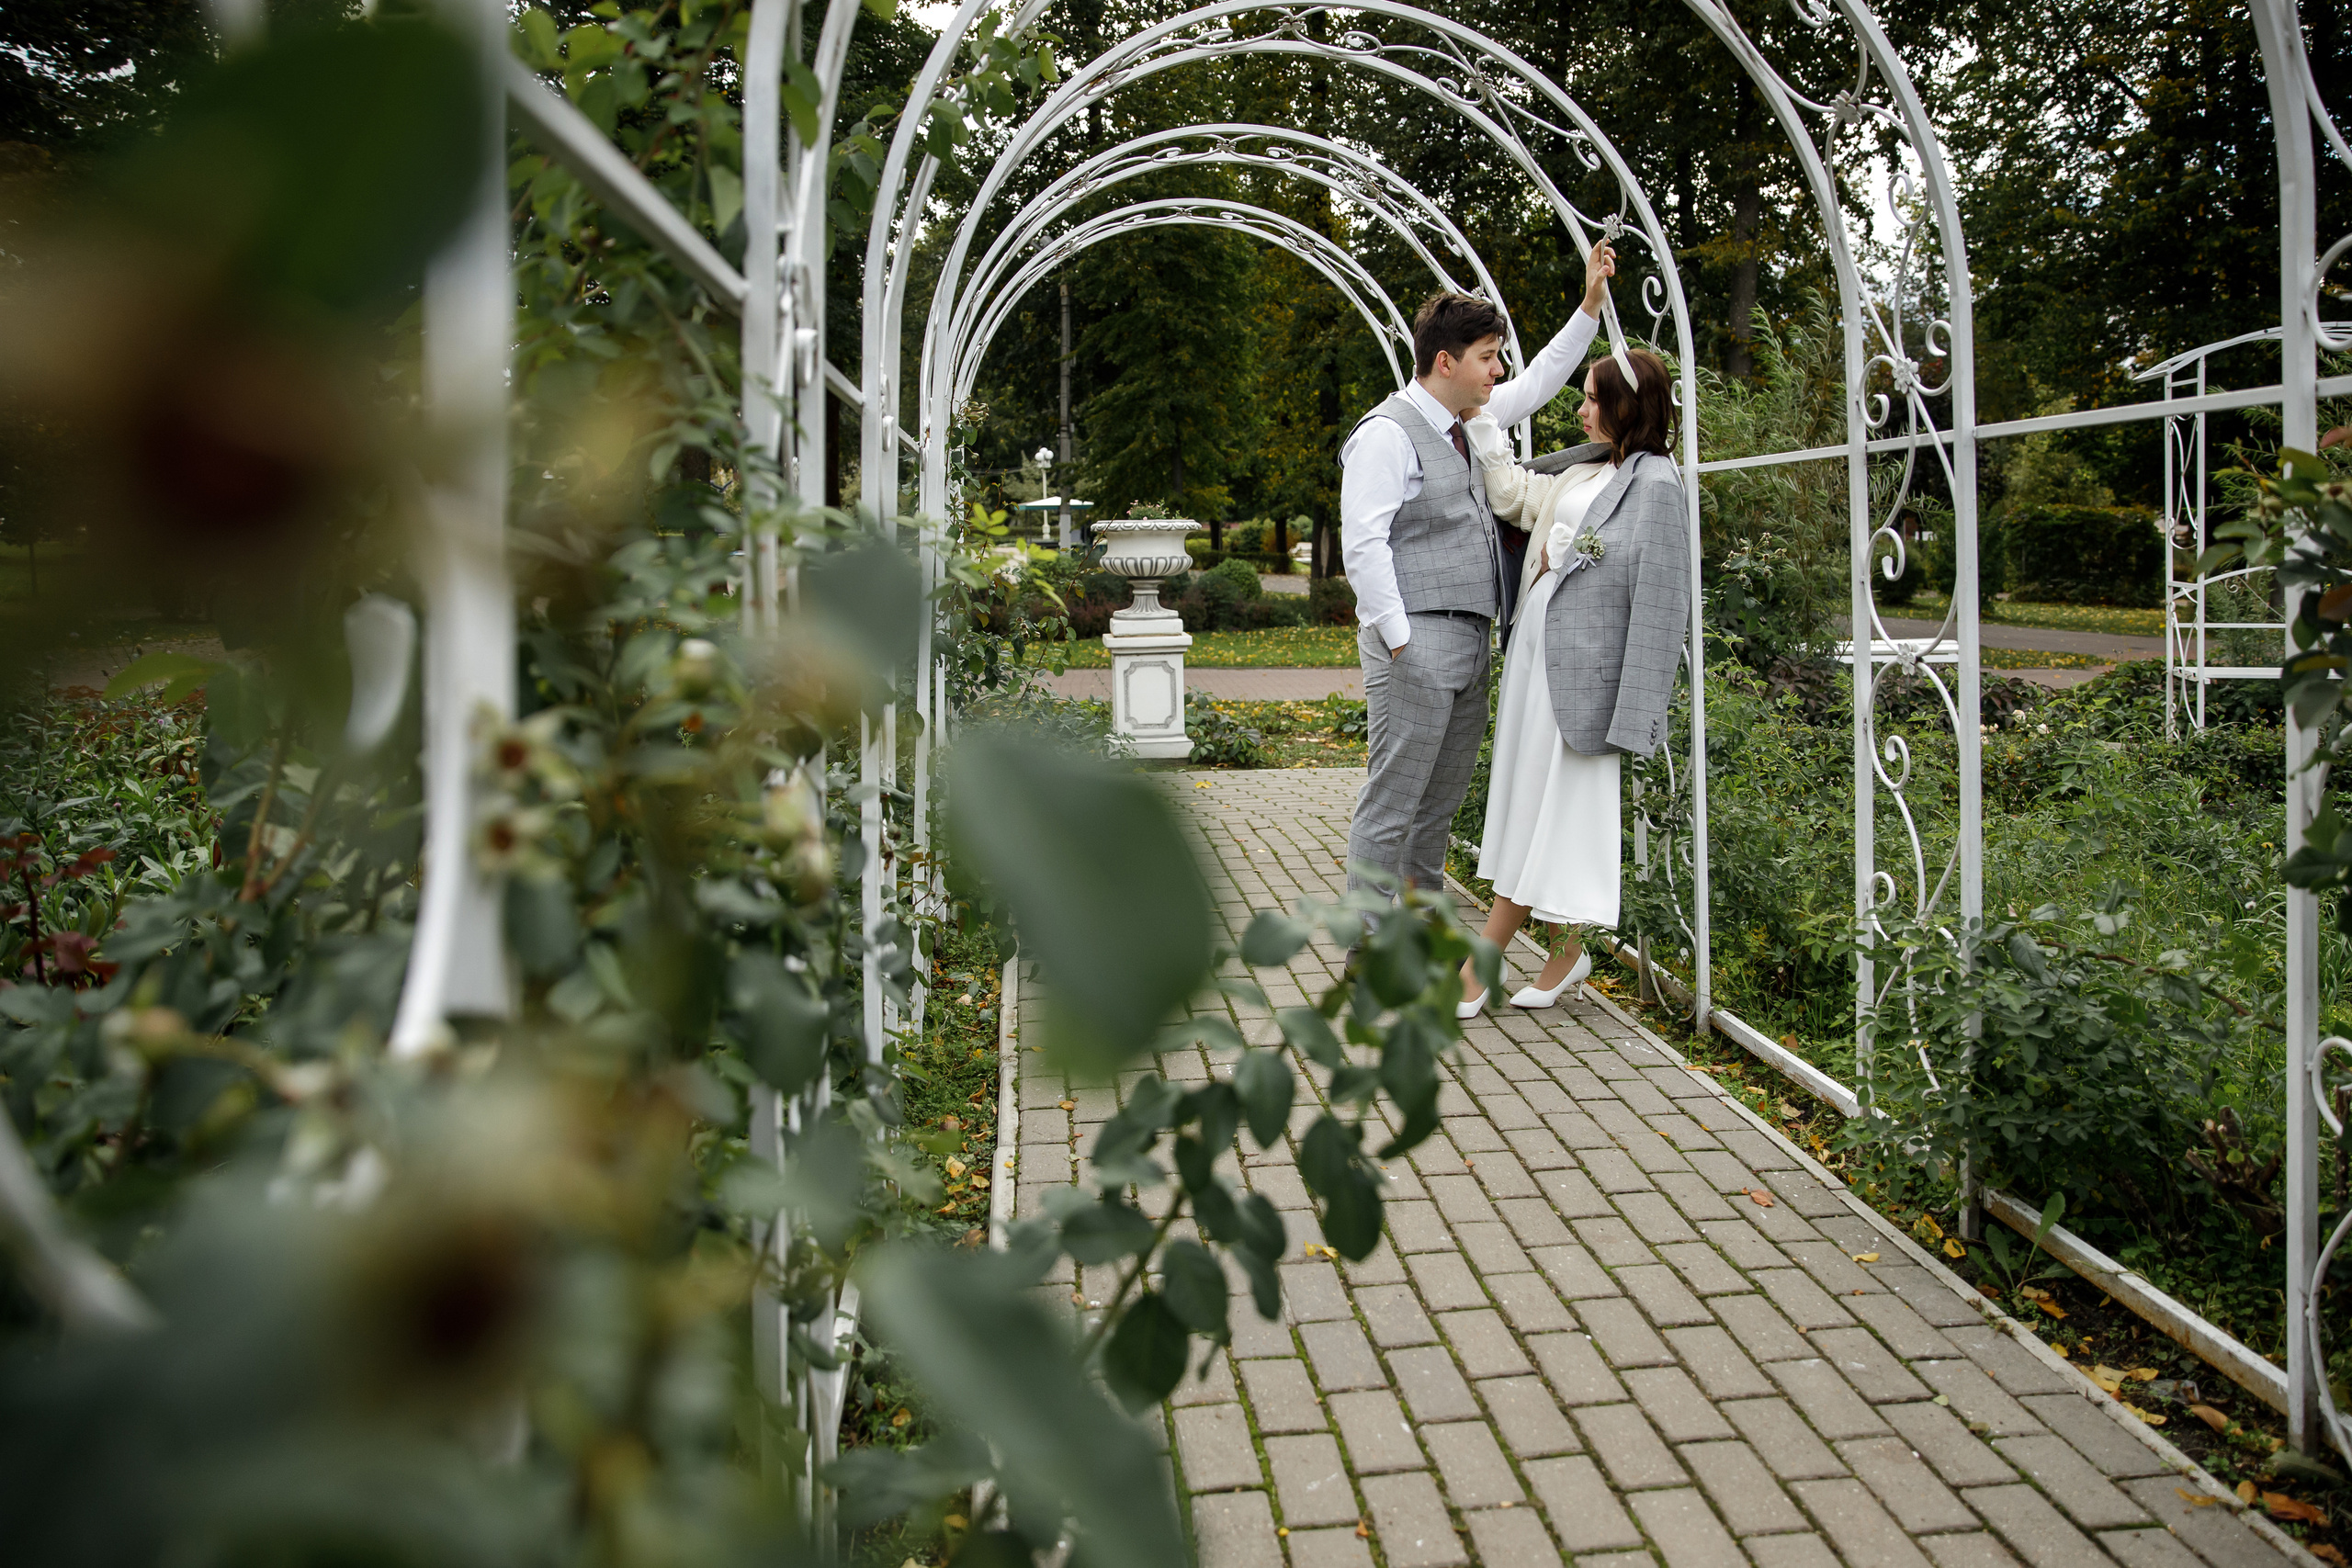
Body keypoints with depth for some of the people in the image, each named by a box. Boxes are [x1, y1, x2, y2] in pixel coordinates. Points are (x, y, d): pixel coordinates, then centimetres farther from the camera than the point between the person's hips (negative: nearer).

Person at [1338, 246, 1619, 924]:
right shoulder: (1387, 433, -11)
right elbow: (1362, 544, -18)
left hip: (1471, 642, 9)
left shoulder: (1470, 421, 16)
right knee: (1391, 805, -6)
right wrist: (1399, 642, -20)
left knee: (1441, 803, 15)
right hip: (1416, 645, -9)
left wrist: (1592, 303, 27)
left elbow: (1538, 383, 32)